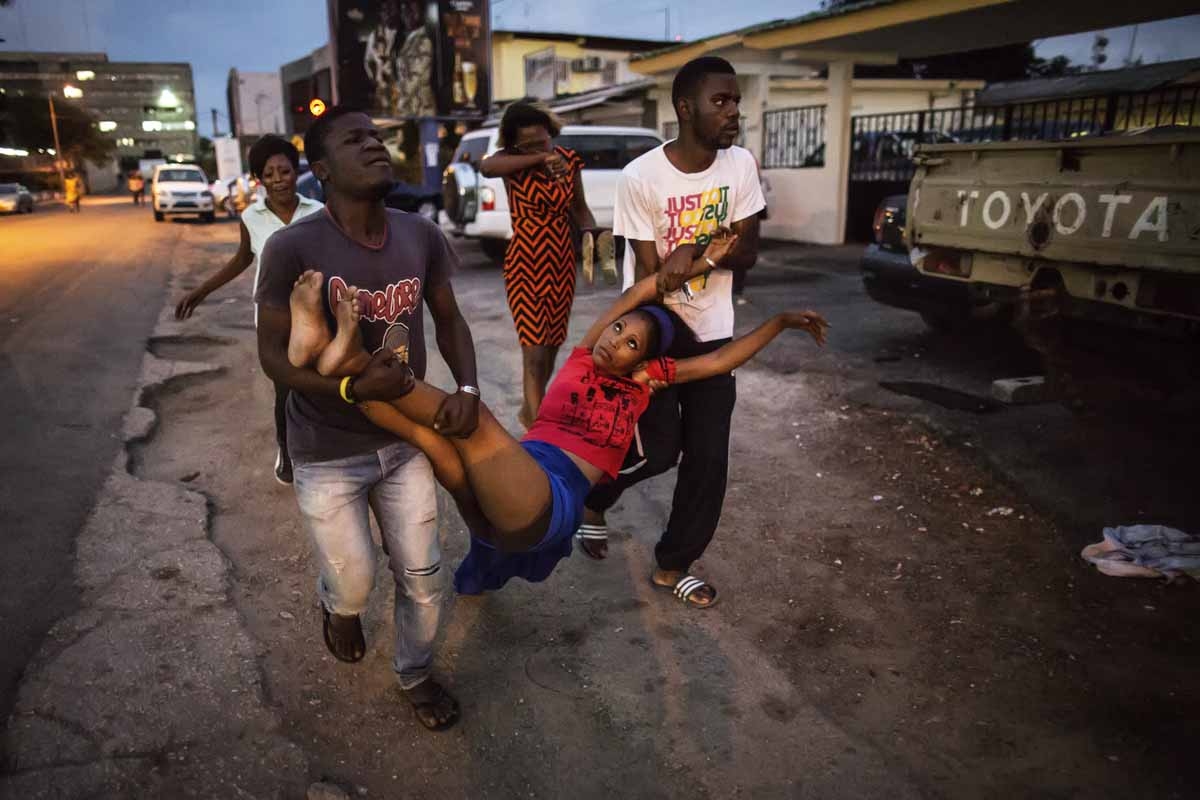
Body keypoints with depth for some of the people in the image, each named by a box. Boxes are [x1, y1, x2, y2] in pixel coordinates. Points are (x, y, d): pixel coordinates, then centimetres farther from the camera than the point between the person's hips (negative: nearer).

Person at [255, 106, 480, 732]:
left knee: (423, 578, 12)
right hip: (327, 454, -3)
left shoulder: (422, 235, -6)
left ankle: (415, 673, 41)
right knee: (354, 584, 11)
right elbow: (273, 355, -14)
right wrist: (350, 386, -30)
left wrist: (467, 388, -9)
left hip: (405, 441, 4)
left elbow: (448, 318, 7)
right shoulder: (293, 247, -19)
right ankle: (336, 606, 51)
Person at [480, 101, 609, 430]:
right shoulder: (512, 161, -11)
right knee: (535, 351, -10)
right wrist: (539, 159, -40)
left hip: (562, 264, 5)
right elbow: (486, 166, -35)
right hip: (525, 265, -5)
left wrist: (592, 233, -10)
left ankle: (530, 411, 37)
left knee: (552, 346, 16)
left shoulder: (569, 159, 0)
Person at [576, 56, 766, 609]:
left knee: (709, 457, 3)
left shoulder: (741, 166, -5)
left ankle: (673, 564, 22)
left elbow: (747, 253, -2)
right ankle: (594, 498, 32)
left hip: (712, 333, 4)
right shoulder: (641, 176, -17)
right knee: (658, 449, -2)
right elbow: (648, 273, -16)